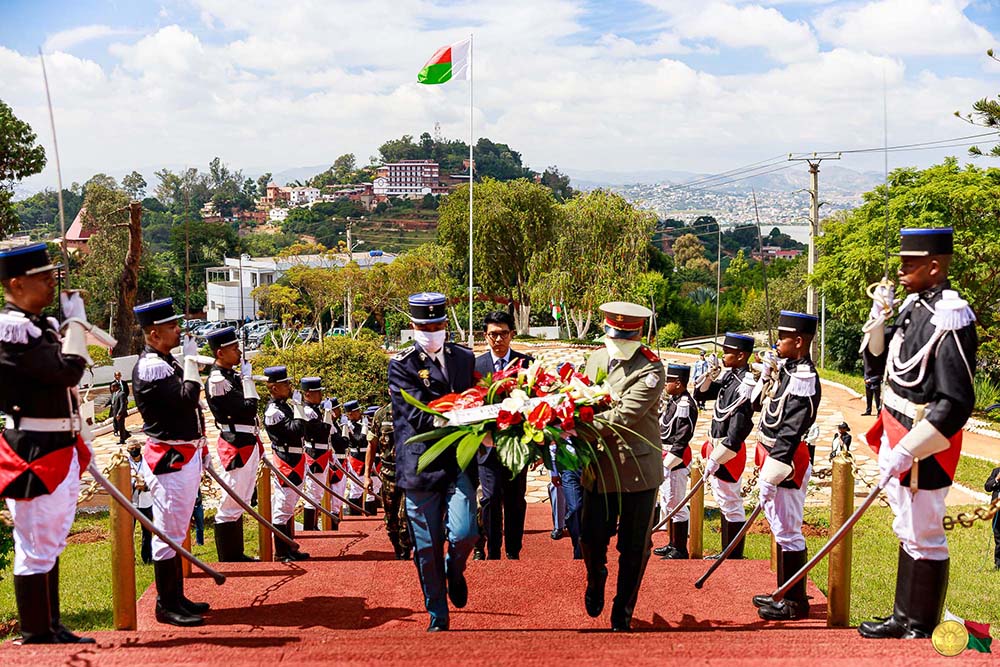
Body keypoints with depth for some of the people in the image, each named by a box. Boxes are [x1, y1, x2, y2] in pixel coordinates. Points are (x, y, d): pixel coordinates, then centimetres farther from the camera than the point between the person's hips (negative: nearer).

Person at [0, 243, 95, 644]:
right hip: (35, 455, -10)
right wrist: (76, 320, -14)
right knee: (36, 546, -2)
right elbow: (69, 369, -26)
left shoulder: (41, 324, 15)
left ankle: (51, 628, 26)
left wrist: (81, 444, 22)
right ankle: (36, 635, 7)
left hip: (60, 451, 10)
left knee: (50, 544, 16)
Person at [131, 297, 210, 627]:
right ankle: (167, 606, 3)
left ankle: (177, 598, 24)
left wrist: (201, 449, 21)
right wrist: (191, 360, -16)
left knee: (177, 530, 16)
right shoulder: (149, 367, -16)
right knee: (168, 531, -4)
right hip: (170, 460, -10)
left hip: (186, 455, 10)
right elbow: (187, 399, -26)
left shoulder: (168, 362, 15)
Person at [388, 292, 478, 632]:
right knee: (427, 549, 4)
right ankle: (438, 617, 20)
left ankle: (455, 571, 22)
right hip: (421, 463, -2)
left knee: (464, 533, -13)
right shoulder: (402, 365, -2)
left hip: (459, 462, 2)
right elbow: (416, 416, -14)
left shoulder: (465, 357, 12)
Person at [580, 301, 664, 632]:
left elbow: (624, 415, -22)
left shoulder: (651, 370, -13)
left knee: (634, 547, 5)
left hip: (638, 468, -4)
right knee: (592, 537, 3)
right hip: (599, 467, 4)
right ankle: (596, 577, 37)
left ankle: (623, 611, 21)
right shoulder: (596, 358, 7)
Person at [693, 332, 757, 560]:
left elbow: (738, 429, -24)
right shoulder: (729, 375, 6)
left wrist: (715, 459, -23)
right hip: (717, 445, 10)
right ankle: (727, 551, 29)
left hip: (728, 451, -10)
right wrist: (708, 375, -1)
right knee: (724, 501, 18)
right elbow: (701, 394, 18)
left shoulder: (745, 385, -22)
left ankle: (735, 557, 10)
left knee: (731, 503, 0)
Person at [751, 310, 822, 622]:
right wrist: (766, 371, 10)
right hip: (774, 458, 10)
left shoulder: (804, 377, -18)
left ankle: (795, 603, 5)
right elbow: (762, 403, 22)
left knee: (788, 532, -3)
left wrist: (771, 476, -24)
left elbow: (791, 431, -23)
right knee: (781, 529, 17)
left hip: (787, 462, -10)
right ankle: (784, 594, 27)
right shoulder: (786, 371, 12)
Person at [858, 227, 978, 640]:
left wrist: (905, 451, -25)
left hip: (923, 441, -9)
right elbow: (880, 359, 19)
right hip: (896, 434, 9)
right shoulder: (913, 304, 6)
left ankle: (923, 632, 16)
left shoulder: (950, 318, -21)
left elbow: (955, 404, -24)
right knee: (907, 532, 19)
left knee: (924, 538, 2)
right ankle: (904, 617, 32)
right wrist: (879, 318, 0)